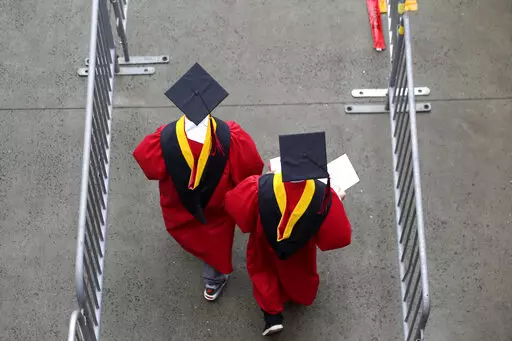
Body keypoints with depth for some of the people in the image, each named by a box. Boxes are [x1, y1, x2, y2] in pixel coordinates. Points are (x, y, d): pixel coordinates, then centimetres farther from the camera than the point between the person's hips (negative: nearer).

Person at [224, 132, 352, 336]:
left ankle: (273, 314, 32)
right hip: (300, 252, 1)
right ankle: (300, 298, 64)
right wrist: (336, 202, -9)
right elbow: (339, 236, -24)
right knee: (299, 271, 35)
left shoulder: (259, 187, -41)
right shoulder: (324, 196, -40)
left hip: (265, 246, -1)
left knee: (262, 267, 33)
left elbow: (234, 204, -20)